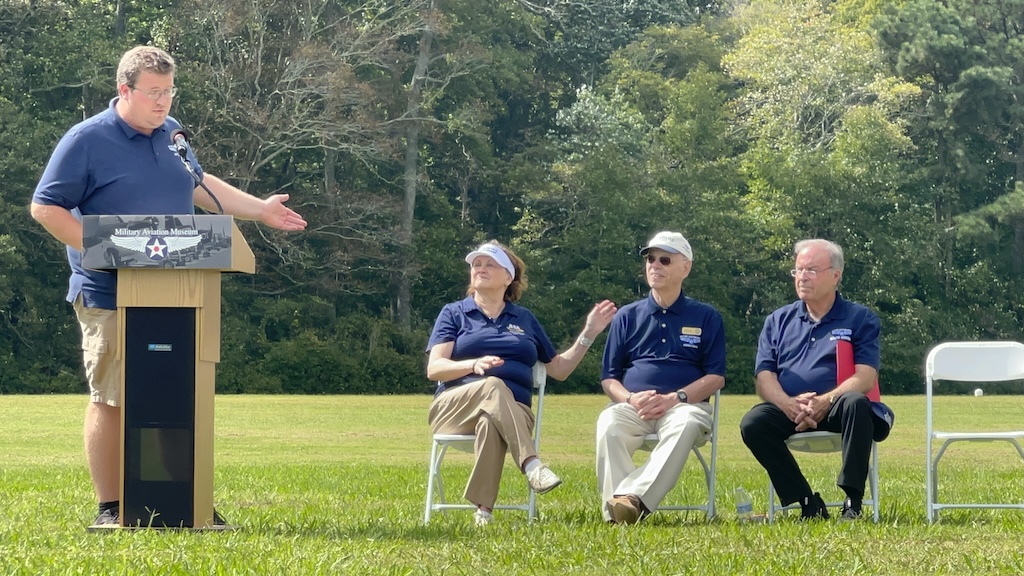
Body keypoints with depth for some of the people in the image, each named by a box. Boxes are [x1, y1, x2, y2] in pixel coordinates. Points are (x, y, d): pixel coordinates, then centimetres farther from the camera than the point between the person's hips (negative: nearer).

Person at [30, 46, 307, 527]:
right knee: (111, 400, -1)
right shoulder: (87, 140, -7)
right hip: (110, 295, -6)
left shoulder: (170, 133, 13)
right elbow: (45, 208, -7)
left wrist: (259, 209, 26)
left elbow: (197, 185, 30)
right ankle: (109, 507, 5)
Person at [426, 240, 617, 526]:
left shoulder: (525, 319, 24)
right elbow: (434, 368, 1)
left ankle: (484, 510, -45)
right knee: (493, 386, -37)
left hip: (512, 413, 1)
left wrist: (589, 333, 17)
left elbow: (559, 369, 27)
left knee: (491, 423, -39)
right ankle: (532, 465, -49)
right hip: (455, 406, -1)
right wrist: (475, 365, -18)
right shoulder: (454, 313, 16)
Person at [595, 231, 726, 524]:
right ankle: (613, 508, -46)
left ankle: (634, 497, -52)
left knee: (686, 424, -38)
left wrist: (676, 398, -11)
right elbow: (609, 377, 15)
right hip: (632, 405, 2)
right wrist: (630, 399, -8)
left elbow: (716, 377, 7)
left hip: (685, 404, -1)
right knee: (609, 424, -34)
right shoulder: (627, 316, 19)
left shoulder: (706, 317, 14)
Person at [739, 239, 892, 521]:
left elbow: (865, 377, -5)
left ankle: (853, 502, -31)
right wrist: (789, 405, -17)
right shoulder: (778, 321, 18)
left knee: (856, 403, -36)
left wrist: (825, 401, -24)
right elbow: (764, 376, 6)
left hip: (834, 410, -2)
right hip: (788, 411, 2)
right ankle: (808, 505, -23)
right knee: (753, 422, -29)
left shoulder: (860, 319, 8)